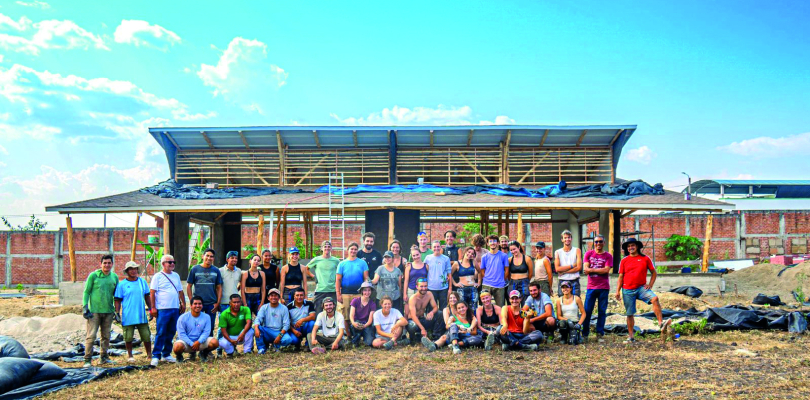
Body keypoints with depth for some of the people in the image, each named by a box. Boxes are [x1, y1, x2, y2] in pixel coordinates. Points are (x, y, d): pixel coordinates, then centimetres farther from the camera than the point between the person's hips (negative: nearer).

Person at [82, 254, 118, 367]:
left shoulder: (115, 277, 9)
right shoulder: (93, 275, -3)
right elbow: (86, 292, 0)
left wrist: (117, 310, 14)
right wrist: (85, 307, -7)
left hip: (108, 311, 4)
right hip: (94, 311, -4)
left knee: (106, 336, 10)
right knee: (91, 336, -5)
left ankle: (104, 357, 19)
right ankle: (87, 359, 1)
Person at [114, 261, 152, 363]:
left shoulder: (142, 282, 9)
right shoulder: (122, 284, 0)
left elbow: (147, 297, 17)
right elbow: (117, 300, 1)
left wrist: (151, 309, 13)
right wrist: (117, 313, -6)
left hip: (142, 316, 2)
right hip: (128, 317, -2)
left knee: (146, 336, 3)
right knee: (128, 337, 3)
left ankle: (149, 354, 17)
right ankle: (130, 356, 21)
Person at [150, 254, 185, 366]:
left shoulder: (176, 276, 17)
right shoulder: (158, 276, -2)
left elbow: (180, 291, 23)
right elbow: (152, 293, -6)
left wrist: (183, 304, 16)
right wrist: (153, 308, -11)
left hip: (175, 309, 6)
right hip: (163, 309, -6)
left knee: (171, 333, 9)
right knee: (161, 333, -7)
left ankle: (166, 354, 19)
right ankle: (156, 356, -1)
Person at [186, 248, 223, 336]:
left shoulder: (216, 271, 5)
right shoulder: (195, 269, 2)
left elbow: (219, 288, 7)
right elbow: (189, 286, 4)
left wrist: (217, 303, -1)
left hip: (212, 304, 1)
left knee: (210, 328, 7)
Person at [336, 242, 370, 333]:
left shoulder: (362, 263, 9)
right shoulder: (342, 264, 10)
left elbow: (366, 278, 6)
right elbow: (338, 280, 6)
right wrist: (338, 294, -2)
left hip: (358, 293, 0)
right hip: (345, 293, 0)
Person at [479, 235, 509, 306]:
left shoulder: (503, 256, 0)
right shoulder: (485, 257, 4)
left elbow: (506, 270, 4)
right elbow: (482, 271, 9)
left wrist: (502, 281, 4)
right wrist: (487, 279, 1)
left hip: (500, 286, -1)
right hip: (487, 285, 1)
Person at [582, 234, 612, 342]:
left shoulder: (608, 256, 5)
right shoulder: (589, 254, 8)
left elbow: (606, 270, -9)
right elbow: (585, 269, -3)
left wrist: (591, 269, -7)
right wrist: (600, 270, -10)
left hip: (603, 288, 0)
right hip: (591, 287, 0)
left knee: (602, 312, 3)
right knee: (587, 311, -2)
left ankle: (600, 334, 12)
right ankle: (585, 334, 7)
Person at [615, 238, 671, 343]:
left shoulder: (645, 259, 4)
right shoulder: (624, 261, 5)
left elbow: (654, 273, 11)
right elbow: (620, 277, 6)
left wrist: (650, 285, -2)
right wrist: (617, 291, 0)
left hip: (641, 287, 0)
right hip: (627, 290, 1)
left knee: (655, 298, -29)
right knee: (629, 314, 5)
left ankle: (661, 323, -30)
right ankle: (631, 336, 15)